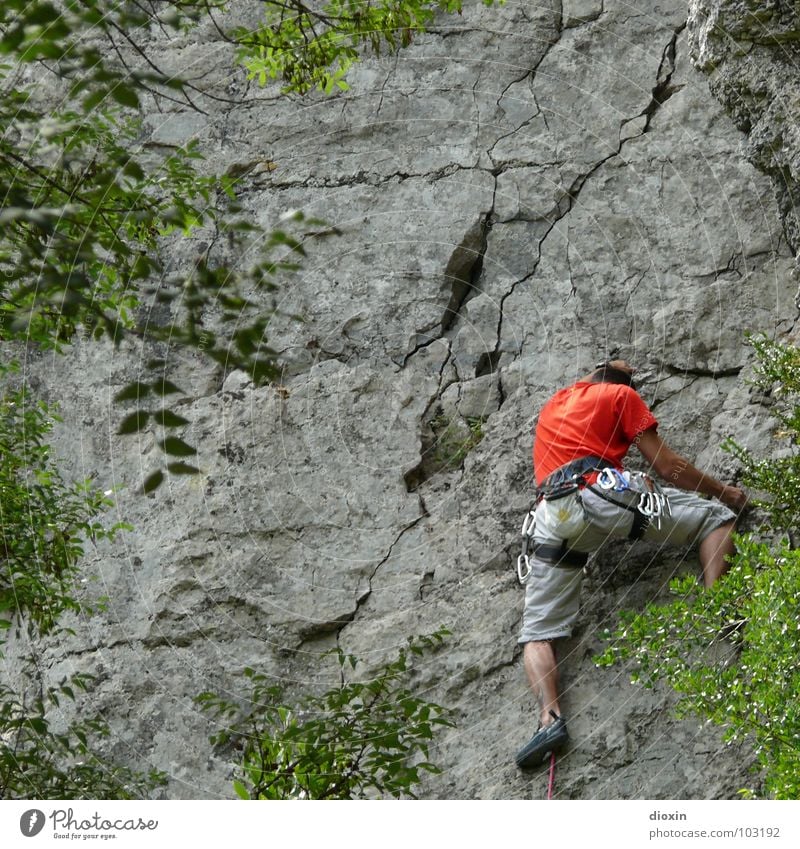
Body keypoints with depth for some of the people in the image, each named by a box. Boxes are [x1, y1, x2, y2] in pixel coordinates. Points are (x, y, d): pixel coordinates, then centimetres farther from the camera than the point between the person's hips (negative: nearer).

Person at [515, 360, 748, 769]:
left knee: (537, 632, 4)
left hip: (551, 516, 4)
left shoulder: (553, 403, 34)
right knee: (717, 517, 11)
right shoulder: (622, 395, 20)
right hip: (602, 492, -3)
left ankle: (550, 717, -21)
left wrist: (601, 372, 77)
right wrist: (721, 490, 26)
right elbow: (667, 466, 14)